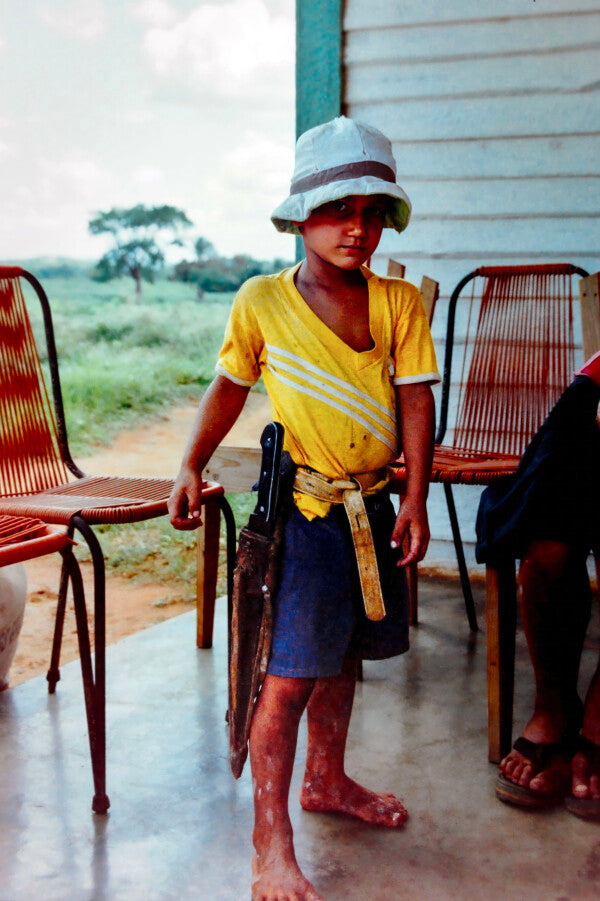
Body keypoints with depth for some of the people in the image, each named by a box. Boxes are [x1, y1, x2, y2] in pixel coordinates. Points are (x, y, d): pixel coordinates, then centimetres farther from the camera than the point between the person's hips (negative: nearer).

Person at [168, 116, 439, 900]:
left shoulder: (400, 302, 0)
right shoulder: (261, 302, -5)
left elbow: (416, 396, -1)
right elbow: (230, 385, 7)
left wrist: (415, 498, -6)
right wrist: (191, 467, 2)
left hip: (373, 504, 4)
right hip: (301, 506, -4)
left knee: (344, 653, 20)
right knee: (289, 674, -7)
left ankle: (326, 779, 43)